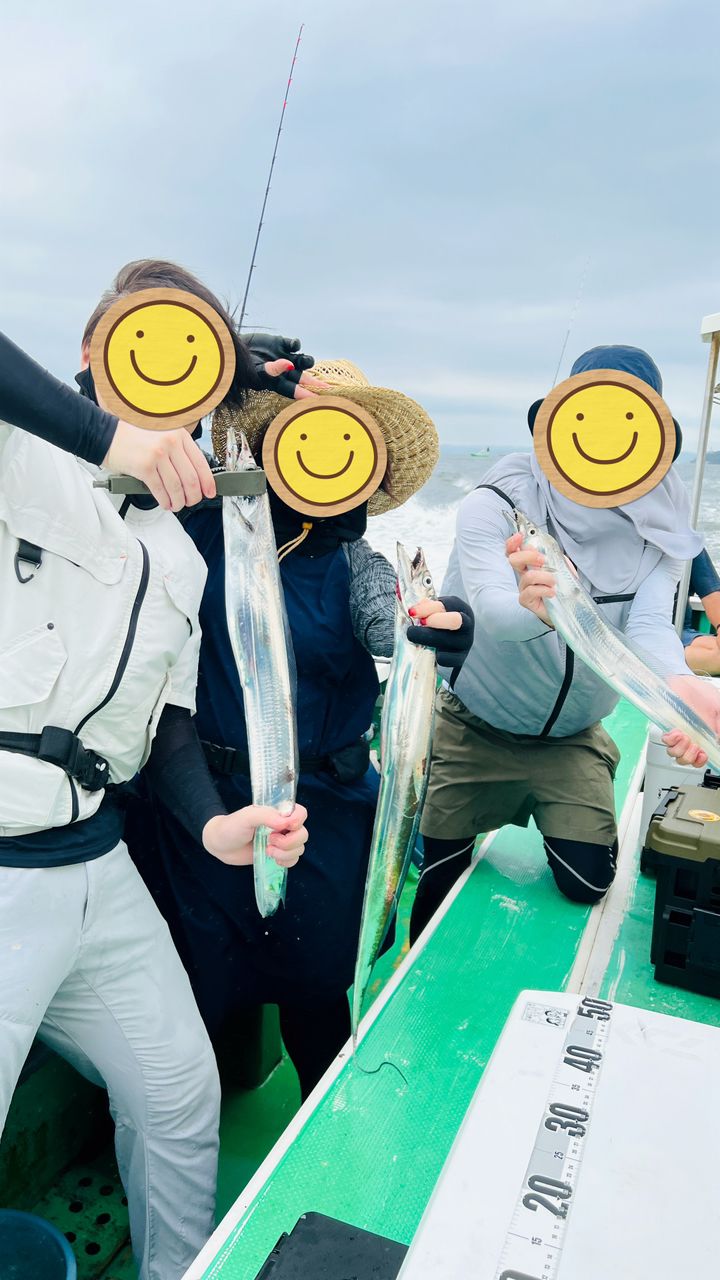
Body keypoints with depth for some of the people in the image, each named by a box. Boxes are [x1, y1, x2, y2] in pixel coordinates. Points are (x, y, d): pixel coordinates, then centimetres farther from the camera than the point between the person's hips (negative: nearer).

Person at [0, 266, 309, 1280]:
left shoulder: (181, 559, 14)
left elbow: (167, 717, 14)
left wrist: (214, 824, -2)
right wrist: (108, 433, -30)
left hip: (99, 870, 7)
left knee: (182, 1095, 21)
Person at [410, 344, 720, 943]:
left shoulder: (658, 529, -11)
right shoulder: (498, 503, -20)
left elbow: (649, 625, -27)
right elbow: (489, 606, -37)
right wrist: (532, 607, -62)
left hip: (573, 740, 2)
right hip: (475, 731, -2)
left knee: (589, 884, -2)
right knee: (438, 881, 8)